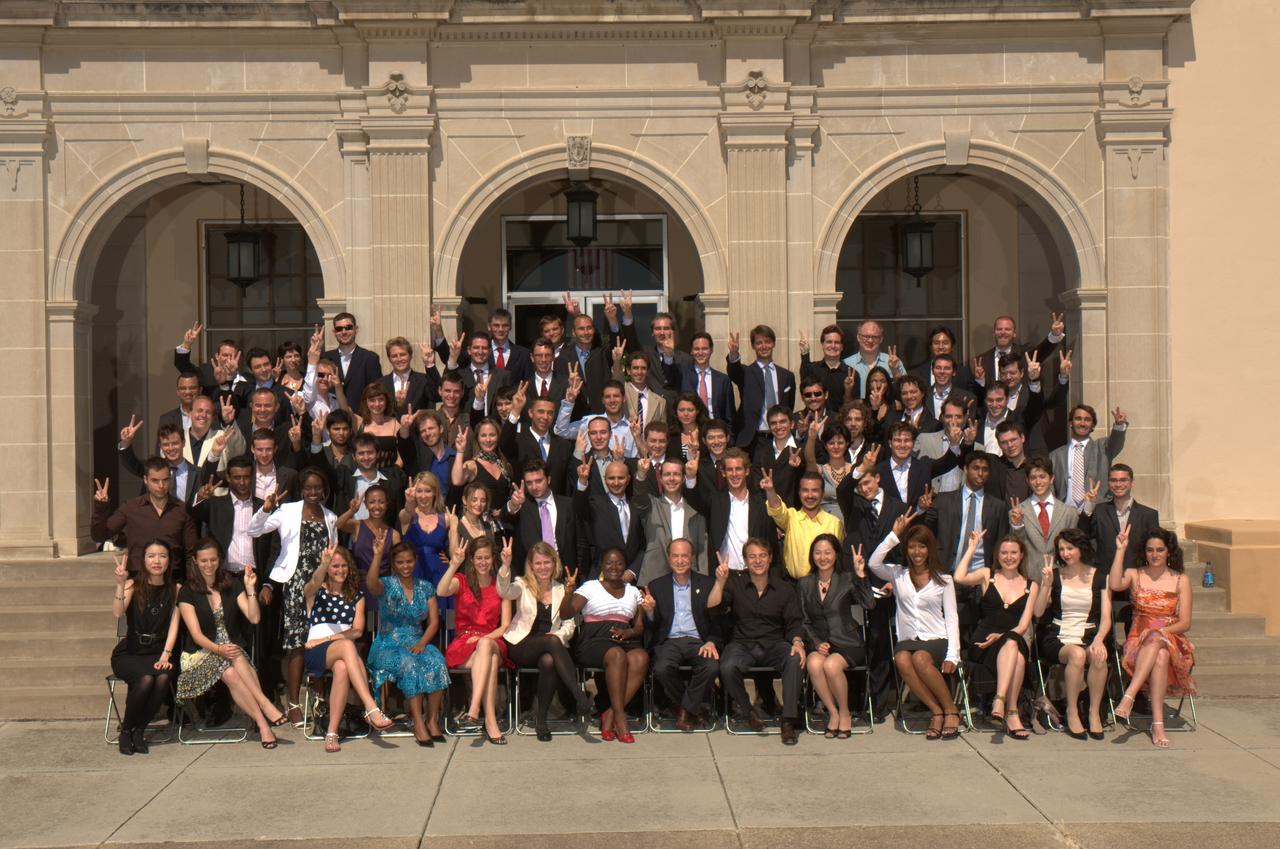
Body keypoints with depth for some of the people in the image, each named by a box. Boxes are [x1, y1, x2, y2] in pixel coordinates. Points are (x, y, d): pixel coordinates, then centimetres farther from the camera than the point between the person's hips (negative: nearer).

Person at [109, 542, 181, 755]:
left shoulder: (175, 589, 6)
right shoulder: (134, 584, -2)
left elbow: (173, 625, -1)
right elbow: (117, 613, -19)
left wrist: (166, 655, -15)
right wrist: (120, 584, -31)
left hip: (158, 652, 2)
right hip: (129, 652, -2)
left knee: (163, 678, -30)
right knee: (146, 679, -32)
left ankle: (139, 730, -7)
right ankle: (126, 730, -6)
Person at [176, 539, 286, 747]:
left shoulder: (232, 586, 10)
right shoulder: (187, 592, 1)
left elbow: (254, 618, -1)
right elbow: (196, 634, -9)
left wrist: (250, 589, -13)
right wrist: (218, 649, -27)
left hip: (232, 649, 3)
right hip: (201, 653, -2)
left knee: (232, 673, -34)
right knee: (230, 673, -35)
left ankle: (262, 723, -42)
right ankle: (264, 717, -41)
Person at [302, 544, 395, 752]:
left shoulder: (357, 595, 19)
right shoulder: (315, 592, 11)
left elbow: (358, 631, 8)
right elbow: (314, 583, -16)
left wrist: (328, 638, -7)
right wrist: (324, 564, -39)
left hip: (343, 651, 2)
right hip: (317, 654, -2)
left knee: (342, 667, -38)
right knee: (347, 646, -38)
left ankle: (332, 733, -40)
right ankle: (371, 709, -50)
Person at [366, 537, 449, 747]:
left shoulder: (426, 587, 12)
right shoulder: (387, 585, 0)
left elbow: (434, 621, 7)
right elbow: (371, 585, -25)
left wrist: (422, 643, -11)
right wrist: (377, 555, -38)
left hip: (417, 644, 3)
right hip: (388, 646, -3)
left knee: (437, 663, -29)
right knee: (409, 664, -35)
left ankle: (432, 719, -19)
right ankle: (418, 723, -28)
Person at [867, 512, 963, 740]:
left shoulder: (943, 579, 11)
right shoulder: (898, 574, 13)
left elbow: (951, 618, 6)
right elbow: (874, 563, -7)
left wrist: (952, 655, -7)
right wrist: (895, 534, -6)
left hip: (936, 640, -1)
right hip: (907, 641, 1)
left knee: (921, 658, -35)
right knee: (901, 659, -34)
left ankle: (951, 710, -17)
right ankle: (936, 711, -22)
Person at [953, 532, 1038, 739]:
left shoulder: (1031, 586, 17)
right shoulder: (987, 575, 15)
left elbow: (1023, 625, 7)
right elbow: (959, 578, -7)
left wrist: (1000, 637, -12)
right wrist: (971, 549, 1)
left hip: (1016, 640, 1)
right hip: (983, 643, -1)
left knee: (1013, 644, -36)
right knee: (1012, 645, -35)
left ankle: (999, 701, -41)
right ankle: (1012, 712, -39)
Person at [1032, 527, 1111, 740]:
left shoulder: (1099, 577, 9)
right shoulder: (1054, 575, 9)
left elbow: (1106, 617, 2)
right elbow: (1038, 612, -1)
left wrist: (1098, 640, -16)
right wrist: (1046, 584, -14)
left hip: (1089, 637, 1)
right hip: (1057, 638, -1)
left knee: (1099, 657, -34)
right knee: (1077, 654, -35)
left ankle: (1095, 713, -19)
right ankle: (1072, 713, -23)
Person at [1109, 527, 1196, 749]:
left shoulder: (1181, 580, 10)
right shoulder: (1134, 575, 11)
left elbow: (1185, 623, 3)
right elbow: (1115, 585, -14)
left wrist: (1160, 631, -14)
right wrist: (1120, 550, -13)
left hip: (1172, 642, 0)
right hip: (1139, 642, 0)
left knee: (1156, 641, -39)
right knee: (1160, 655, -37)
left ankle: (1128, 697, -49)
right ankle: (1158, 724, -45)